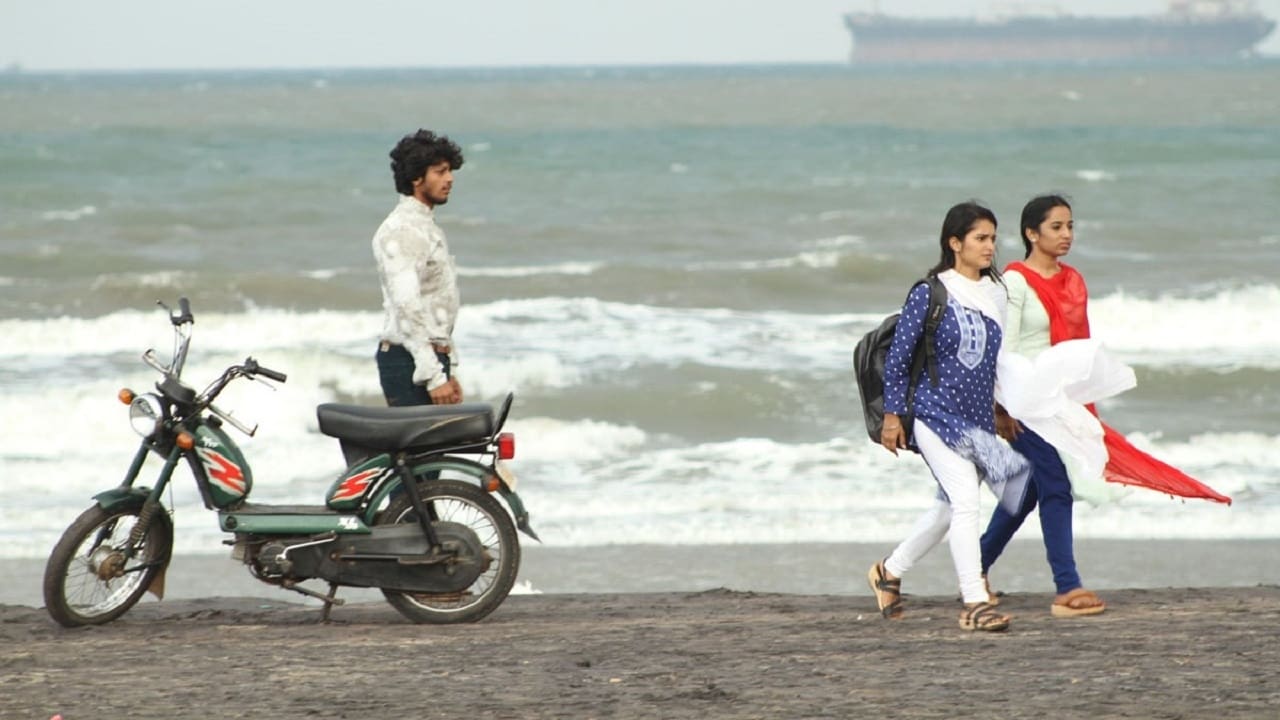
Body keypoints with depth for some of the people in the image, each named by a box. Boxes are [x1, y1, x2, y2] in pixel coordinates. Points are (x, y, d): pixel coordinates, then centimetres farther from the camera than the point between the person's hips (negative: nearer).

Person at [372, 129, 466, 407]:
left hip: (432, 358, 10)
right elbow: (407, 306, -22)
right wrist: (433, 376, -25)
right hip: (408, 362, -10)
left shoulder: (429, 227, 20)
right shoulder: (401, 230, -13)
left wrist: (448, 371, 24)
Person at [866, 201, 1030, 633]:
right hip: (936, 413, -7)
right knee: (965, 498, -18)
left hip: (978, 418, 7)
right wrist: (893, 414, -6)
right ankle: (974, 603, -18)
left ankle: (890, 571, 35)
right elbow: (899, 354, -5)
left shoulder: (995, 294, 9)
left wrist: (1003, 410, 21)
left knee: (950, 508, 14)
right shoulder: (929, 294, -9)